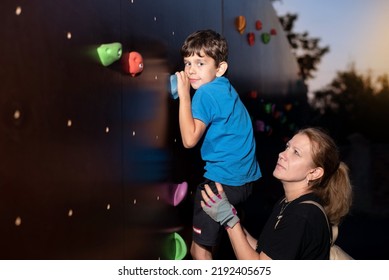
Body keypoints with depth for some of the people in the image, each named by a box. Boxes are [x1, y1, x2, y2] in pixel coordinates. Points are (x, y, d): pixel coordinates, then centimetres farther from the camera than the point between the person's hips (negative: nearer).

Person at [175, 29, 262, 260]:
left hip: (222, 182, -10)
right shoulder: (225, 88, 11)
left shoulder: (206, 93, -17)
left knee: (200, 249, 3)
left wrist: (184, 94, -19)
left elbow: (190, 139, -23)